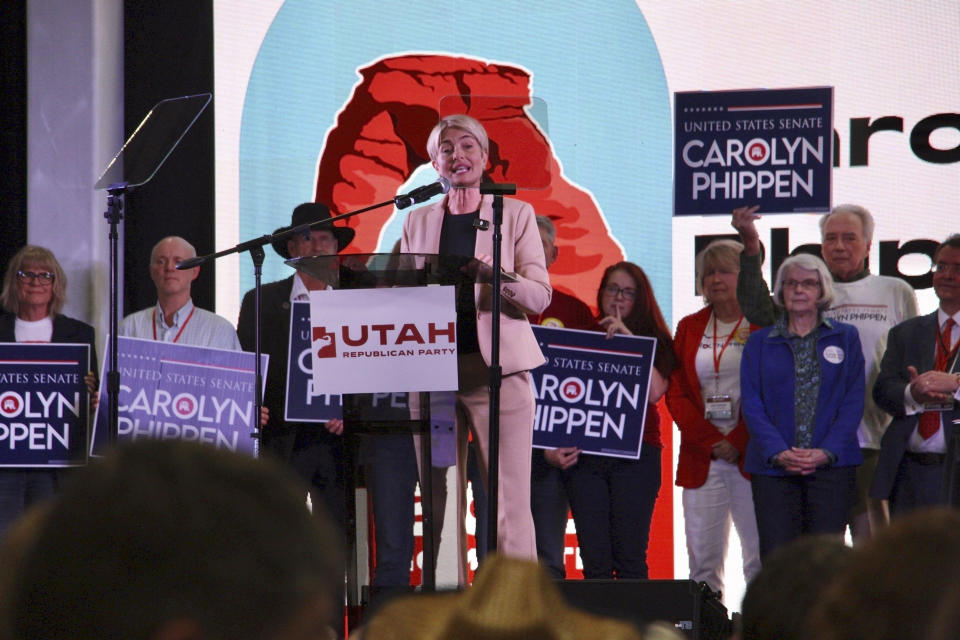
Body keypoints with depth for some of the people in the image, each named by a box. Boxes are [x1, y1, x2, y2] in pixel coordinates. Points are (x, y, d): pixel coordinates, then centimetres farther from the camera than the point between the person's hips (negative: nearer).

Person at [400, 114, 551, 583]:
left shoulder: (514, 214, 8)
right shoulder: (418, 221, 17)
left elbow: (540, 296, 1)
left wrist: (499, 277, -19)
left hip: (497, 368, -3)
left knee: (510, 501, -8)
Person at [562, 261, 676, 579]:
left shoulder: (653, 341, 10)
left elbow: (655, 391, -8)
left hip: (636, 454, -1)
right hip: (585, 454, 1)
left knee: (630, 556, -7)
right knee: (594, 558, -3)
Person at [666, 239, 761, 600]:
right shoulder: (689, 328, 16)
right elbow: (676, 392, 9)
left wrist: (739, 442, -9)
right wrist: (711, 441, -4)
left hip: (752, 454, -3)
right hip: (701, 456, 4)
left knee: (762, 556, -8)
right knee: (702, 559, -2)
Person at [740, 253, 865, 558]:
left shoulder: (846, 338, 11)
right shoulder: (759, 343, 13)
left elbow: (853, 401, 4)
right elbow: (752, 404, 4)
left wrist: (826, 452, -10)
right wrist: (778, 453, -11)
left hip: (832, 462, -1)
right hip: (773, 466, 1)